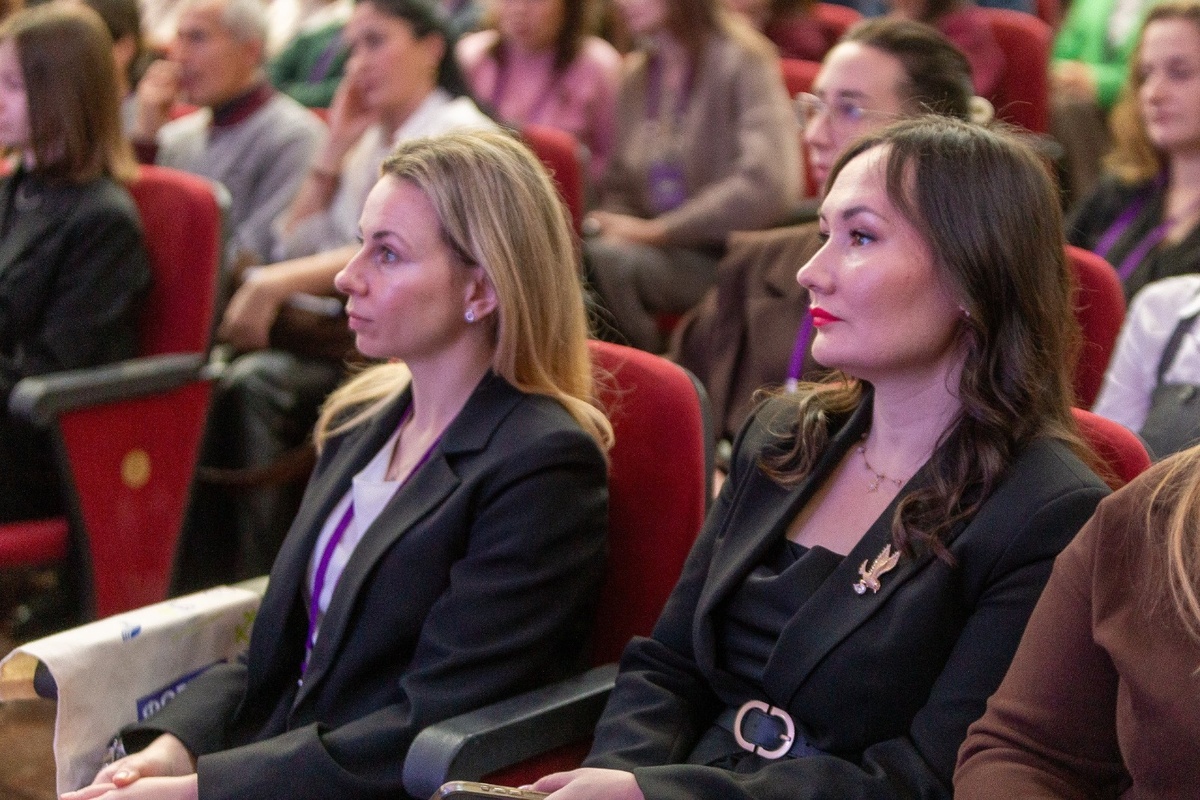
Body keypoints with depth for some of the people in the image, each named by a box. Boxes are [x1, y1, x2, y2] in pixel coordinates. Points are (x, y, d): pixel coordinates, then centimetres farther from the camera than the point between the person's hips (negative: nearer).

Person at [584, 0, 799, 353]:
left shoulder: (742, 62, -8)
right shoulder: (637, 76, 12)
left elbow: (766, 187, -20)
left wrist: (656, 230, -18)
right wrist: (619, 224, -6)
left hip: (723, 255, -6)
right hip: (657, 248, 6)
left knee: (607, 259, -31)